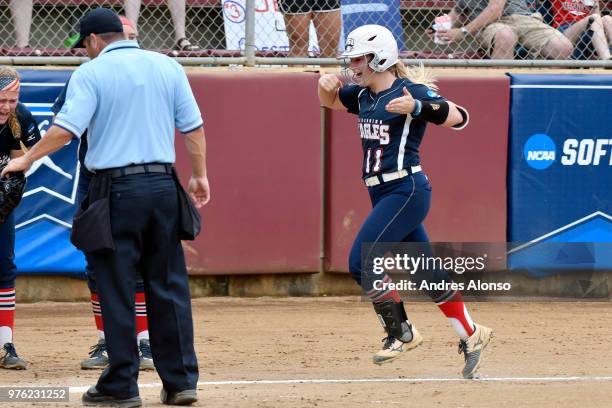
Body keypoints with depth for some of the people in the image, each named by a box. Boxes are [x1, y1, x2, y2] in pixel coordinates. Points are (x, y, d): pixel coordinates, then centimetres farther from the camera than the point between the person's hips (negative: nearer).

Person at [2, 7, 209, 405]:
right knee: (169, 287, 8)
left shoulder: (91, 72, -3)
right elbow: (193, 126, 8)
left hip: (116, 188, -4)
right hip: (163, 186, 4)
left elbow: (66, 129, -12)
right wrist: (200, 175, 16)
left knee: (117, 289, 1)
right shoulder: (168, 67, 10)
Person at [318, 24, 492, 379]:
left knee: (362, 259, -14)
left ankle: (401, 333, -3)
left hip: (407, 190, -9)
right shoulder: (363, 95, 12)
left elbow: (458, 118, -21)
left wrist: (417, 107, -37)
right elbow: (330, 101, 28)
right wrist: (327, 84, 4)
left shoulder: (412, 90, -12)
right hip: (383, 195, 9)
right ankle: (471, 335, 17)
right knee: (425, 270, 10)